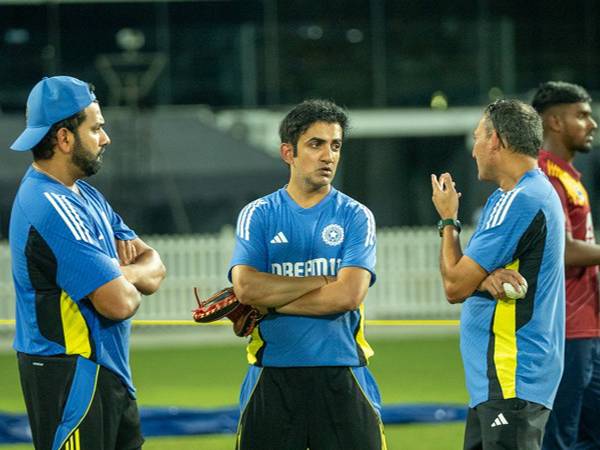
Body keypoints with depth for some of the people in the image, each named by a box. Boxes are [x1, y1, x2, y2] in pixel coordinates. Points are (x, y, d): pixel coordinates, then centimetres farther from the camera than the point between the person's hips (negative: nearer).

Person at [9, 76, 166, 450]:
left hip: (107, 372, 10)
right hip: (69, 376, -10)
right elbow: (118, 303, -23)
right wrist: (129, 282, 0)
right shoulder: (53, 208, -19)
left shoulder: (85, 196, 14)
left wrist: (119, 274, -8)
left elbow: (155, 268, 13)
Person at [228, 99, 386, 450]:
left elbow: (348, 295, -10)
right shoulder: (258, 215, 6)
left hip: (341, 379, 0)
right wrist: (323, 281, -9)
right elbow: (246, 287, -9)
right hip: (272, 377, 0)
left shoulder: (355, 216, 4)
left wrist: (268, 300, -8)